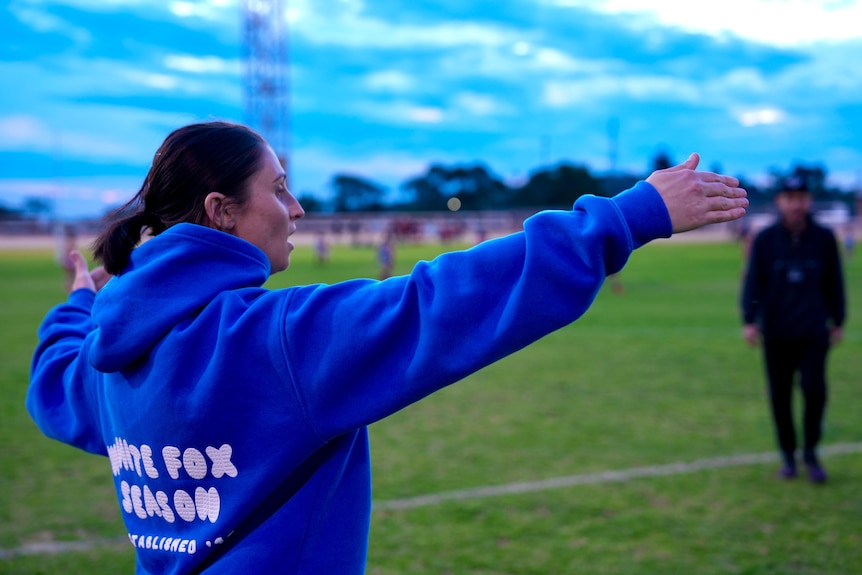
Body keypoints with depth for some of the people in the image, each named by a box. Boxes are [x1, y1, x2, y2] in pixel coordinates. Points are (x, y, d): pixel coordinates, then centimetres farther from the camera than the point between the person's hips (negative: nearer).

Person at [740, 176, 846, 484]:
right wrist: (749, 321, -9)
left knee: (814, 389, -11)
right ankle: (788, 455, 20)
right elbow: (753, 281, 0)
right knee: (780, 396, 5)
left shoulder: (824, 238, 3)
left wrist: (837, 321, 12)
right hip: (775, 333, 0)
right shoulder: (765, 239, 1)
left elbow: (834, 282, 11)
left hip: (813, 331, 0)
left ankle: (810, 452, 8)